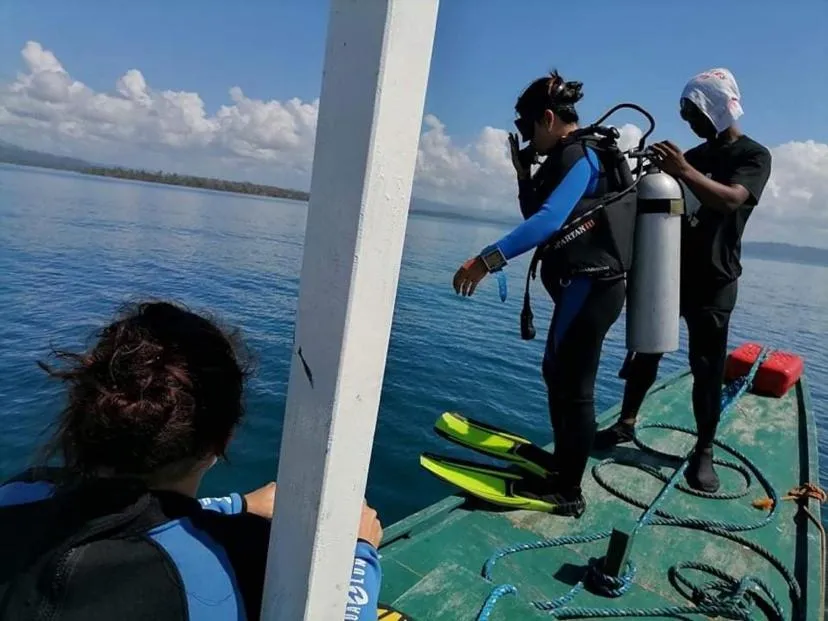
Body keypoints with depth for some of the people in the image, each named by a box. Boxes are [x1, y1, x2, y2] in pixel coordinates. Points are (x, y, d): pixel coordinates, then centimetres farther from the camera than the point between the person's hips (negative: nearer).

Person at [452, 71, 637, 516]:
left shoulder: (580, 157, -16)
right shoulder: (569, 158, 16)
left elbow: (548, 221, -32)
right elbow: (537, 215, 21)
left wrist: (487, 260, -39)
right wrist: (524, 174, 7)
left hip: (590, 287, -11)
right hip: (582, 286, 11)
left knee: (574, 385, -4)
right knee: (558, 373, 21)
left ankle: (567, 493, 9)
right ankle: (562, 465, 38)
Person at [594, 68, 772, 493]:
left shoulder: (753, 155, -4)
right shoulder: (693, 156, 16)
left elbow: (731, 200, -25)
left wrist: (685, 172, -39)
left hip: (713, 282, -5)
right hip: (670, 273, 6)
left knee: (707, 367, -2)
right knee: (645, 352, 8)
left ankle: (704, 451, 6)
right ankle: (626, 423, 19)